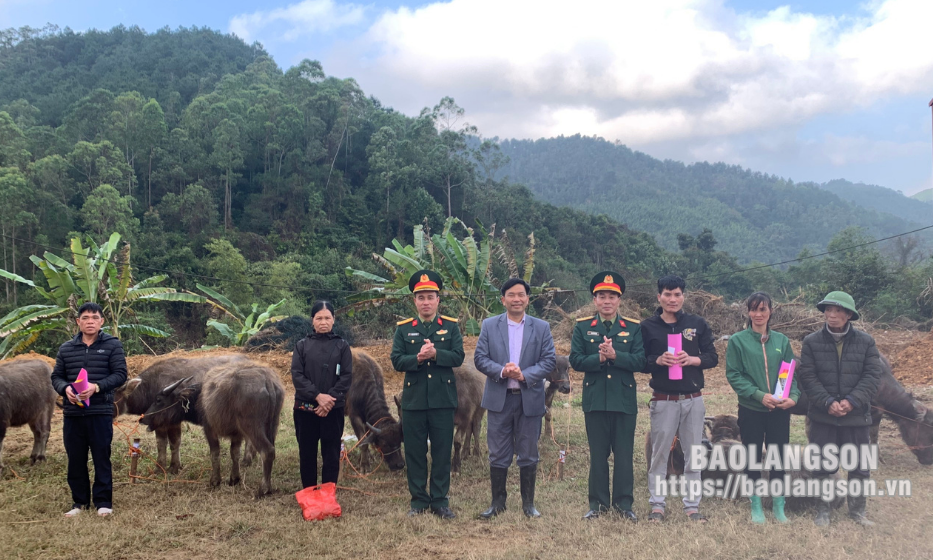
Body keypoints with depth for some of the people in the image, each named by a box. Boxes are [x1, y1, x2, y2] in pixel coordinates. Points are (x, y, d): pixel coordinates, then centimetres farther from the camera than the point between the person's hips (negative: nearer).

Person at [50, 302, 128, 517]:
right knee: (75, 459, 9)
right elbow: (56, 376, 12)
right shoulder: (66, 348, 11)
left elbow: (120, 374, -5)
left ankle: (103, 501, 10)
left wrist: (97, 386, -20)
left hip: (101, 412, -3)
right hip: (72, 413, 4)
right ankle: (79, 501, 21)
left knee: (102, 458, 1)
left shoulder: (112, 345, 1)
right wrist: (65, 388, -11)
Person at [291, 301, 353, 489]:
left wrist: (330, 400, -14)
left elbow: (347, 377, -3)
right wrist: (318, 396, -16)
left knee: (331, 456, 3)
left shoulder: (342, 345, 4)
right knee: (307, 454, 8)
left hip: (333, 409, 0)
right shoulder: (302, 345, 5)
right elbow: (296, 375, -4)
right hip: (305, 408, 1)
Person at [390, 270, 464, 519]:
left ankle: (440, 501, 14)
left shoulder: (451, 327, 5)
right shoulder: (404, 329, 6)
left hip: (443, 400, -1)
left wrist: (435, 354, -20)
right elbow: (396, 361, -2)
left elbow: (458, 357, -5)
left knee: (442, 452, 4)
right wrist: (417, 358, -19)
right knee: (415, 453, 6)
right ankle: (419, 500, 18)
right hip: (413, 400, 1)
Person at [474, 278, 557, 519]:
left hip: (530, 399, 0)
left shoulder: (541, 327, 5)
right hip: (499, 398, 0)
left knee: (528, 455, 7)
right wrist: (501, 371, -18)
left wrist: (525, 375, -16)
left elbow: (549, 360, -2)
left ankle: (528, 503, 19)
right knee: (498, 455, 6)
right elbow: (480, 357, -1)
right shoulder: (489, 325, 5)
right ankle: (497, 502, 18)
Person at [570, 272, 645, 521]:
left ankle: (623, 503, 17)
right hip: (595, 400, 0)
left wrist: (614, 355, -19)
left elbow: (640, 361, -6)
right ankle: (598, 502, 17)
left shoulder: (633, 328, 5)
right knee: (598, 454, 7)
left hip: (625, 400, 0)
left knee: (624, 454, 5)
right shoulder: (582, 327, 5)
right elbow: (576, 361, -3)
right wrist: (599, 358, -18)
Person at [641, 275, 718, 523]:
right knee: (659, 454, 2)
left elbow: (713, 357, 7)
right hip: (663, 401, -2)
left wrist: (692, 359, -12)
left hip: (694, 400, 2)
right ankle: (657, 505, 11)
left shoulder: (697, 324, 7)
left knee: (693, 455, 7)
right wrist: (658, 361, -16)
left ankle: (692, 506, 16)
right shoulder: (648, 326, 2)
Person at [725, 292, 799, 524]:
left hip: (779, 411, 2)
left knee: (778, 457, 6)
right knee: (753, 457, 7)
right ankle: (756, 507, 20)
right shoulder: (737, 341, -1)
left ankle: (778, 507, 20)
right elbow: (733, 375, -7)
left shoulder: (781, 341, 7)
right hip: (750, 410, -2)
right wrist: (759, 395, -17)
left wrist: (793, 396, -11)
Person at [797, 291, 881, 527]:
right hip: (822, 416, -1)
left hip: (857, 415, 1)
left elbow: (872, 376, -4)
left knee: (859, 467, 10)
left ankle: (857, 510, 26)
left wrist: (852, 401, -16)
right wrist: (827, 402, -17)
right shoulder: (812, 342, -2)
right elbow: (808, 377, -6)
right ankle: (822, 510, 22)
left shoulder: (866, 342, 0)